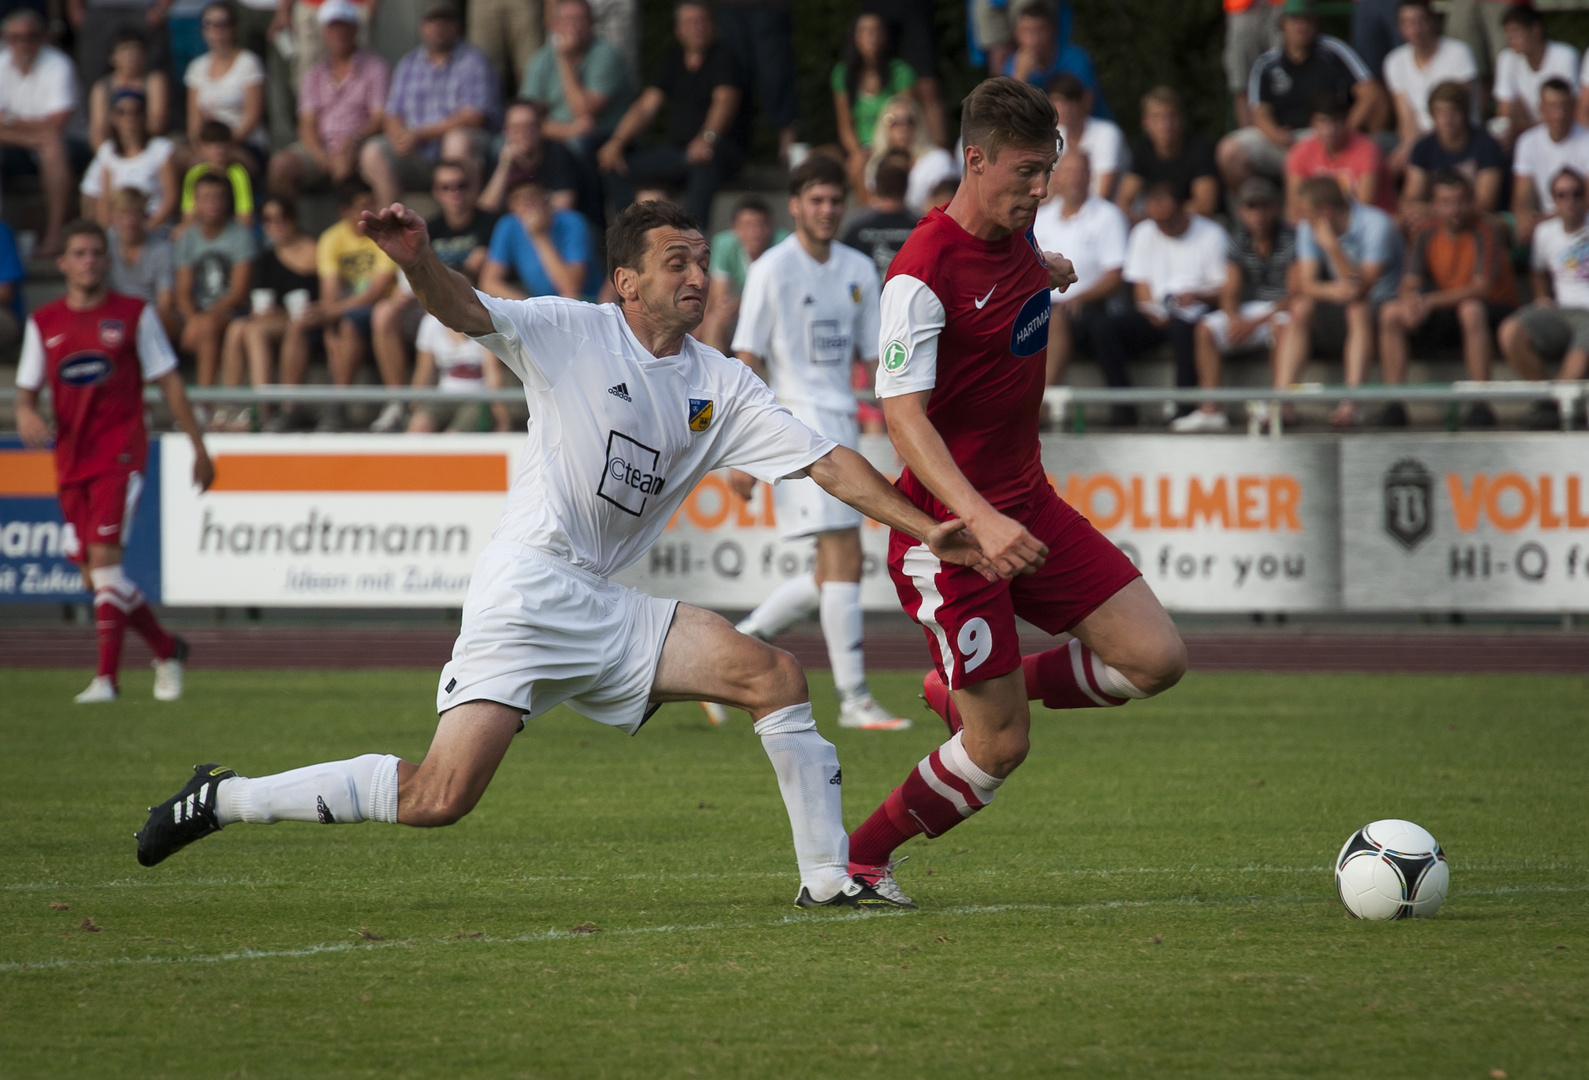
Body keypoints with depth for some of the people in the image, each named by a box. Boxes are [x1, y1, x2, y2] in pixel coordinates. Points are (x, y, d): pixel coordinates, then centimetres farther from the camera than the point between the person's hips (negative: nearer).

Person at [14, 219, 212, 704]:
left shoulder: (134, 314, 1)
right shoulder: (43, 323, 9)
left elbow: (169, 382, 5)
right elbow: (26, 391, 10)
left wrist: (198, 447, 4)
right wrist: (26, 415, -14)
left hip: (120, 452, -4)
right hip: (71, 460, 4)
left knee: (103, 558, -19)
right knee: (97, 576, 7)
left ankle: (106, 677, -19)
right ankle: (166, 650, 28)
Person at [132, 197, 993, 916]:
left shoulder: (720, 385, 10)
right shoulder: (574, 334, -4)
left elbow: (825, 462, 8)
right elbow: (465, 311, -18)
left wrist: (924, 528, -1)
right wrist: (417, 261, -40)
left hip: (604, 610, 6)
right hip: (526, 588, -6)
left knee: (775, 676, -8)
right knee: (439, 798, -16)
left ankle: (828, 879, -1)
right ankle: (225, 799, -1)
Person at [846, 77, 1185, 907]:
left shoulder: (1014, 230, 4)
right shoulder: (921, 275, -22)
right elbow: (902, 416, -29)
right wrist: (980, 520, -39)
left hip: (1025, 504, 8)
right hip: (949, 525, -8)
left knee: (1157, 660, -4)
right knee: (1002, 747, -8)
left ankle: (963, 689, 16)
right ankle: (859, 858, 15)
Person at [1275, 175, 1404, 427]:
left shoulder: (1375, 225, -19)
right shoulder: (1308, 227, -1)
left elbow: (1361, 287, -26)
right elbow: (1305, 283, -9)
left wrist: (1331, 245, -33)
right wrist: (1331, 290, -32)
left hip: (1380, 305, -5)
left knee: (1358, 310, -37)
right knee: (1300, 307, -23)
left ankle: (1350, 404, -43)